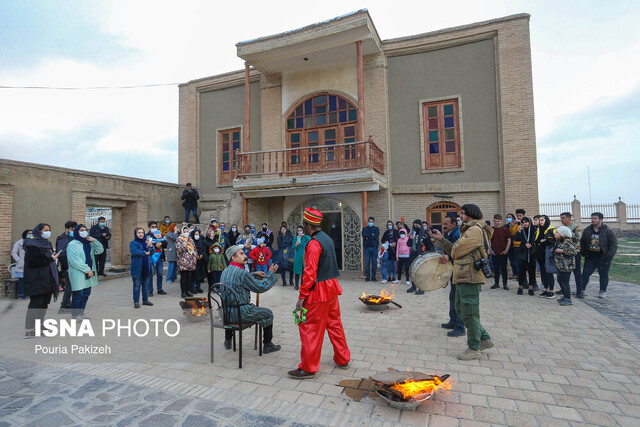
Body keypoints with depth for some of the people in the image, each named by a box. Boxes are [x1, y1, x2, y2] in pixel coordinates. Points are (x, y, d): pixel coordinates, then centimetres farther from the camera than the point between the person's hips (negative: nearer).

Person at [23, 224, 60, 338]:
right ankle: (29, 330, -1)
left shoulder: (47, 244, 16)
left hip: (46, 280, 9)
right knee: (36, 303, -7)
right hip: (36, 281, -9)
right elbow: (32, 262, -19)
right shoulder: (33, 245, -11)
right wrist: (50, 259, -19)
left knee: (44, 303, 12)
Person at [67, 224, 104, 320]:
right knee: (78, 294, 0)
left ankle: (81, 312, 24)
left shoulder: (89, 244, 13)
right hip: (78, 275, -6)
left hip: (89, 274, 7)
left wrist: (94, 241, -7)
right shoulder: (72, 244, -8)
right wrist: (87, 269, -16)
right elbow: (74, 261, -15)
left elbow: (100, 250, 7)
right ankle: (75, 314, 14)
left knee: (86, 294, 12)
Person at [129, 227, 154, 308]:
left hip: (147, 267, 5)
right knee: (137, 284, -1)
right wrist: (145, 253, -11)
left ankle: (145, 300, 21)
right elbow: (135, 251, -19)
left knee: (146, 284, 10)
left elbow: (151, 252, 6)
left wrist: (149, 245, -11)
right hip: (137, 267, -5)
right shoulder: (133, 243, 0)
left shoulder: (146, 242, 14)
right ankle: (136, 301, 6)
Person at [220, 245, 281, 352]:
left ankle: (228, 340, 48)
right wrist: (271, 273, -3)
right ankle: (267, 345, 19)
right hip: (241, 313, -8)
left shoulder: (225, 271, 6)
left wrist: (254, 274, 16)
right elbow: (261, 287, -13)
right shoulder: (241, 273, -21)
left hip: (226, 313, 8)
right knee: (268, 313, 10)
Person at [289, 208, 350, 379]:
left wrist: (302, 296, -18)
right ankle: (343, 360, 31)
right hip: (332, 288, 9)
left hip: (319, 291, -9)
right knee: (334, 323, 19)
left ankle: (308, 368, 13)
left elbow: (310, 272, -23)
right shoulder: (328, 239, 10)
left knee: (310, 328, 2)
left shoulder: (314, 243, -18)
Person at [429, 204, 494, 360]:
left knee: (469, 313, -1)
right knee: (461, 309, 18)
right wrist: (441, 239, 14)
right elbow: (454, 250, 17)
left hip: (469, 277, -11)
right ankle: (484, 339, 26)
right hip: (464, 277, 11)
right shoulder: (470, 230, 21)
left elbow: (455, 252, -20)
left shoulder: (475, 230, -15)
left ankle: (474, 349, 12)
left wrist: (452, 251, 3)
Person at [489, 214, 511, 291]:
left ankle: (505, 284, 12)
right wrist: (490, 249, 0)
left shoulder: (505, 229, -1)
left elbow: (509, 240, 0)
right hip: (494, 253, 2)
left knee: (504, 268, 4)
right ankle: (496, 283, 18)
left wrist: (506, 250, -7)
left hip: (503, 252, -2)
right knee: (496, 268, 8)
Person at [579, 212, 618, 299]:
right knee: (585, 273, 1)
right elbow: (582, 242, 15)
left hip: (603, 258, -3)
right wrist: (583, 253, 7)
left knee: (603, 275, 8)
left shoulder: (608, 231, -5)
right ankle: (581, 290, 6)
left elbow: (614, 244, -4)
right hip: (590, 257, 3)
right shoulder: (587, 230, 6)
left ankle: (603, 291, 21)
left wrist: (609, 255, -13)